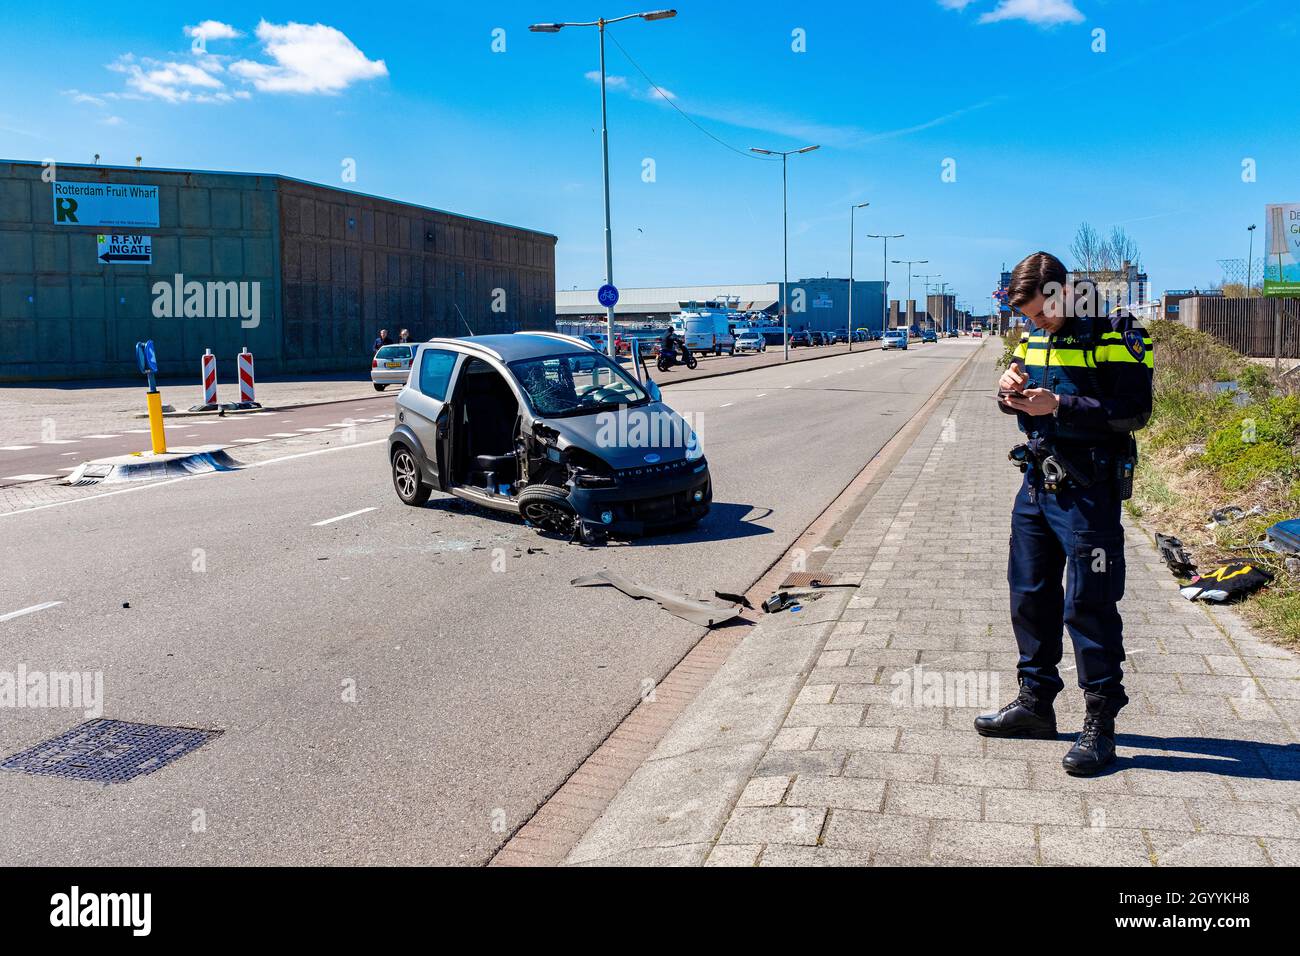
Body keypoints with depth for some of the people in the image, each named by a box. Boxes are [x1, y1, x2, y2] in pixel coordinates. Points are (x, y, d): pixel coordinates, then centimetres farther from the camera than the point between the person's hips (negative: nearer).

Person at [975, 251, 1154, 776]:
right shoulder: (1033, 335, 10)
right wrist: (1010, 391, -3)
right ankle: (1035, 702, 29)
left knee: (1089, 606, -3)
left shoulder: (1115, 336, -12)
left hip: (1087, 492, -7)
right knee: (1030, 595, 14)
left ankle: (1100, 723, 9)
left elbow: (1133, 412, -19)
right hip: (1037, 483, 8)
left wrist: (1059, 405, -25)